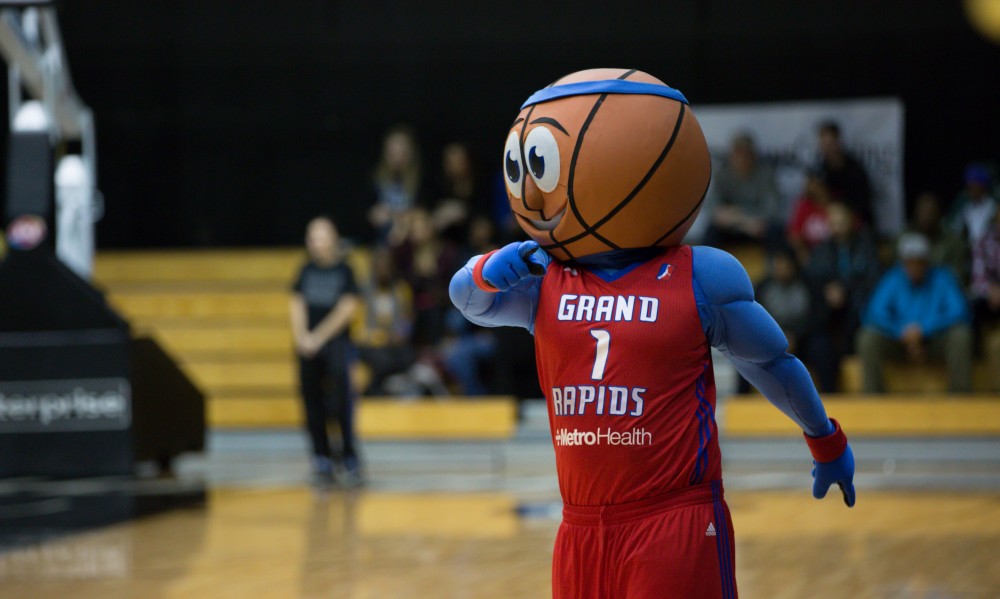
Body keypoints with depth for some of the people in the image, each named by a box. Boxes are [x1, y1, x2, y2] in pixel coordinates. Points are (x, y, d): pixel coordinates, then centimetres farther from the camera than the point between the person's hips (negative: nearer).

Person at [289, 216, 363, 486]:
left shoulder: (344, 270, 1)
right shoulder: (307, 271, 11)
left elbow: (347, 308, -6)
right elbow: (297, 304, 8)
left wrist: (319, 337, -10)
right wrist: (301, 337, -7)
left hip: (336, 342, -4)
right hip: (308, 345, 4)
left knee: (342, 397, -14)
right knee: (312, 399, 1)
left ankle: (349, 457, -9)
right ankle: (322, 458, 7)